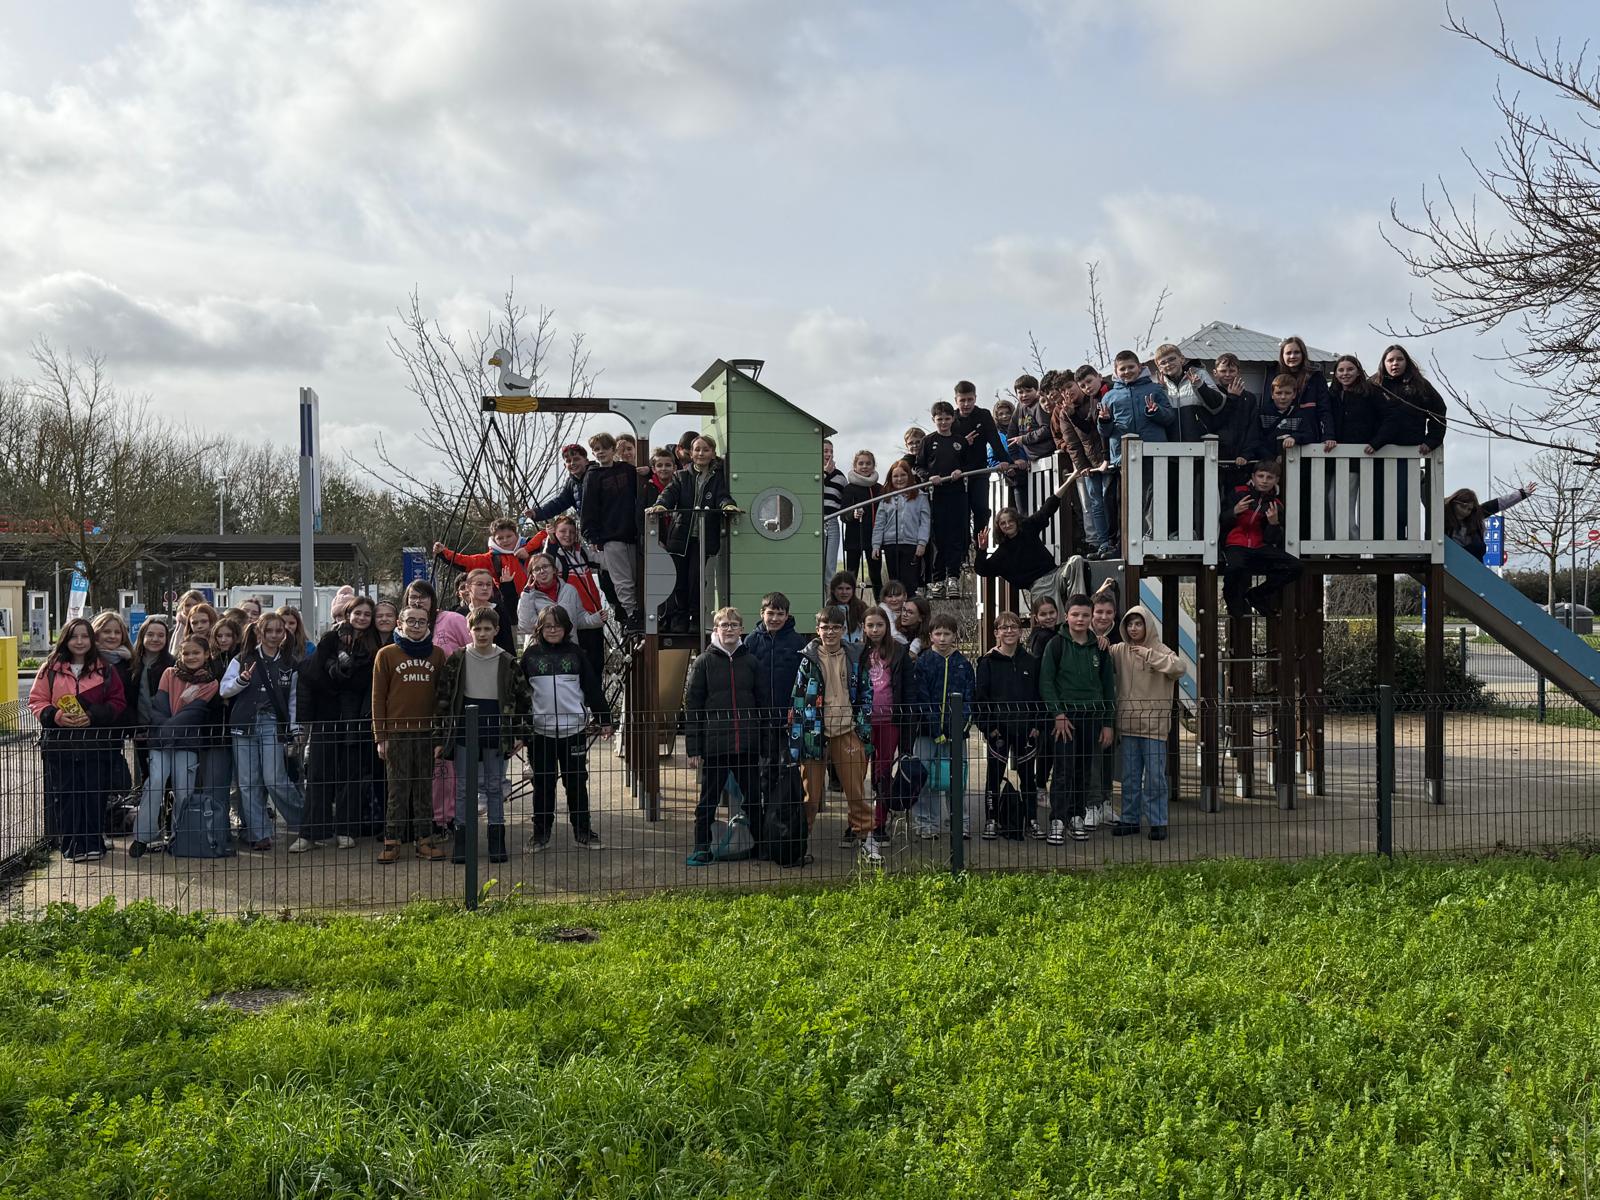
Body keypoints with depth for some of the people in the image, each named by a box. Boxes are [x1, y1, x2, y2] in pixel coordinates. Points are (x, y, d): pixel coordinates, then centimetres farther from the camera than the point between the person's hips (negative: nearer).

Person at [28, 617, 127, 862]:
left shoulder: (105, 670, 6)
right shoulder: (50, 669, 6)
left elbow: (118, 702, 4)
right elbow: (36, 701, 5)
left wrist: (93, 716, -12)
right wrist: (57, 716, -13)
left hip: (95, 742, 0)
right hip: (60, 743, 0)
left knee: (94, 792, 0)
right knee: (65, 794, 2)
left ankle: (93, 843, 9)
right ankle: (70, 845, 9)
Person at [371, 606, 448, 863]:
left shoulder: (437, 654, 9)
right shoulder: (386, 654, 3)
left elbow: (442, 693, 11)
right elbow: (378, 696, 3)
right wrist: (380, 736, -2)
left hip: (427, 730, 2)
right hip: (397, 731, -2)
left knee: (425, 786, 5)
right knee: (398, 787, -1)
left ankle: (424, 839, 10)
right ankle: (392, 842, 4)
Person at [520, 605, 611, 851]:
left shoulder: (575, 653, 5)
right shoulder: (530, 655, 4)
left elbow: (592, 687, 7)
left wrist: (604, 719, 4)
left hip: (574, 728, 0)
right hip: (540, 729, 0)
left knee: (577, 781, 6)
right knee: (543, 783, 6)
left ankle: (583, 831, 16)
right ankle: (541, 833, 15)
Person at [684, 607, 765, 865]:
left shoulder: (751, 662, 8)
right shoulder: (704, 662, 0)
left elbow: (762, 705, 12)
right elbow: (692, 706, -1)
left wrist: (764, 742, 7)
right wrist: (693, 748, -6)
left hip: (748, 745, 2)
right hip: (714, 745, -2)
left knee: (753, 798, 11)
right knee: (709, 799, 6)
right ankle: (702, 848, 16)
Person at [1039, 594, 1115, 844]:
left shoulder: (1099, 648, 9)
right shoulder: (1056, 645, -1)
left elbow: (1108, 686, 13)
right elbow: (1045, 682, -4)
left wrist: (1107, 723, 8)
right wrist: (1058, 714, -13)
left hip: (1092, 715, 3)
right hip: (1064, 715, -3)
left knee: (1083, 770, 6)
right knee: (1063, 770, -8)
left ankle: (1077, 818, 15)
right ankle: (1057, 822, -6)